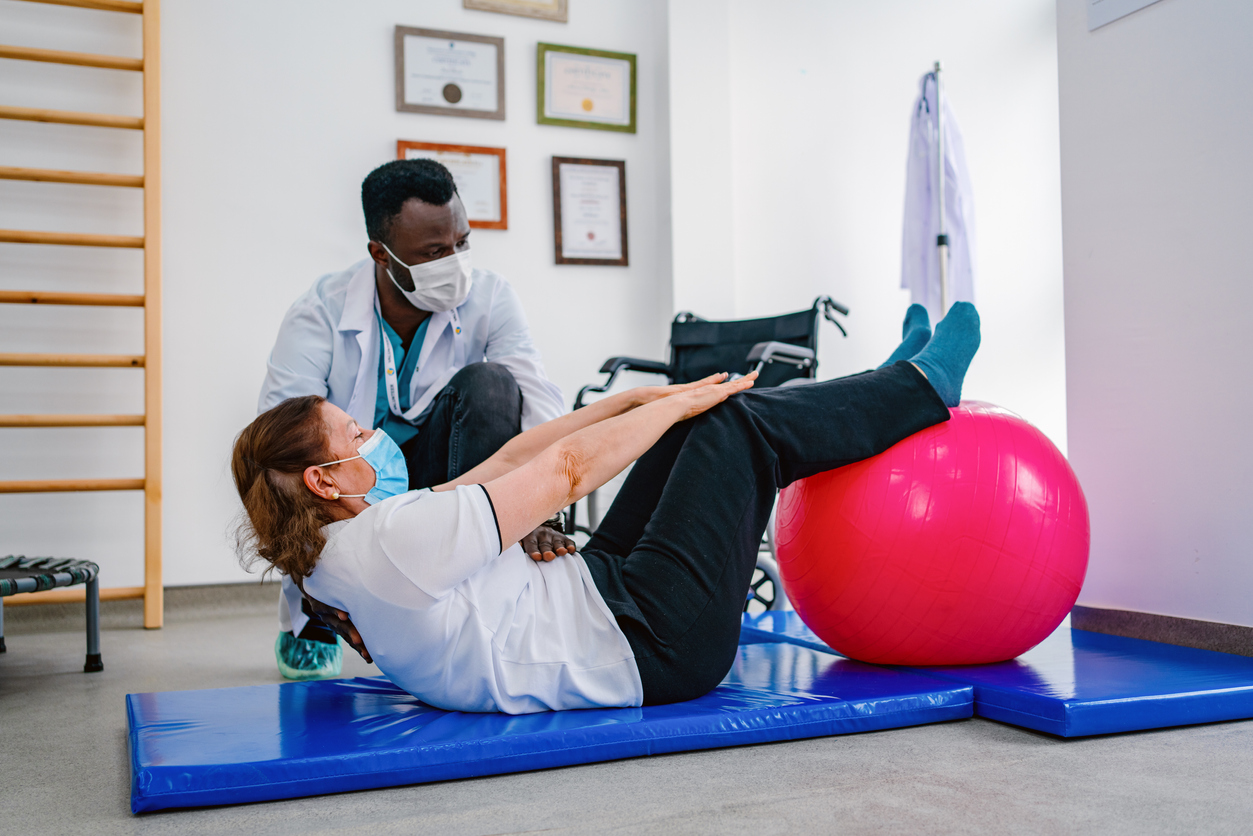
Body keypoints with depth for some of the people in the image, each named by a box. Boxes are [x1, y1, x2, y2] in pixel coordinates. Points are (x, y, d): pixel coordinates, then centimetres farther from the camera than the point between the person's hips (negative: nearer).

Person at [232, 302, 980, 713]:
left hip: (600, 591, 9)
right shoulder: (392, 540, -26)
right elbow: (569, 470, -19)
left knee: (706, 423, 11)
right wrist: (677, 403, -4)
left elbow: (511, 459, 7)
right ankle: (923, 389, 19)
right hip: (649, 645, -9)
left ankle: (884, 393, 30)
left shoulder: (342, 547, 5)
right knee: (739, 424, -2)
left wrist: (637, 399, 10)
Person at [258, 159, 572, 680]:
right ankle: (310, 622, 1)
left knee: (489, 383, -27)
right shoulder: (321, 313, -18)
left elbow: (540, 409, -26)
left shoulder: (488, 299, -14)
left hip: (435, 475, 0)